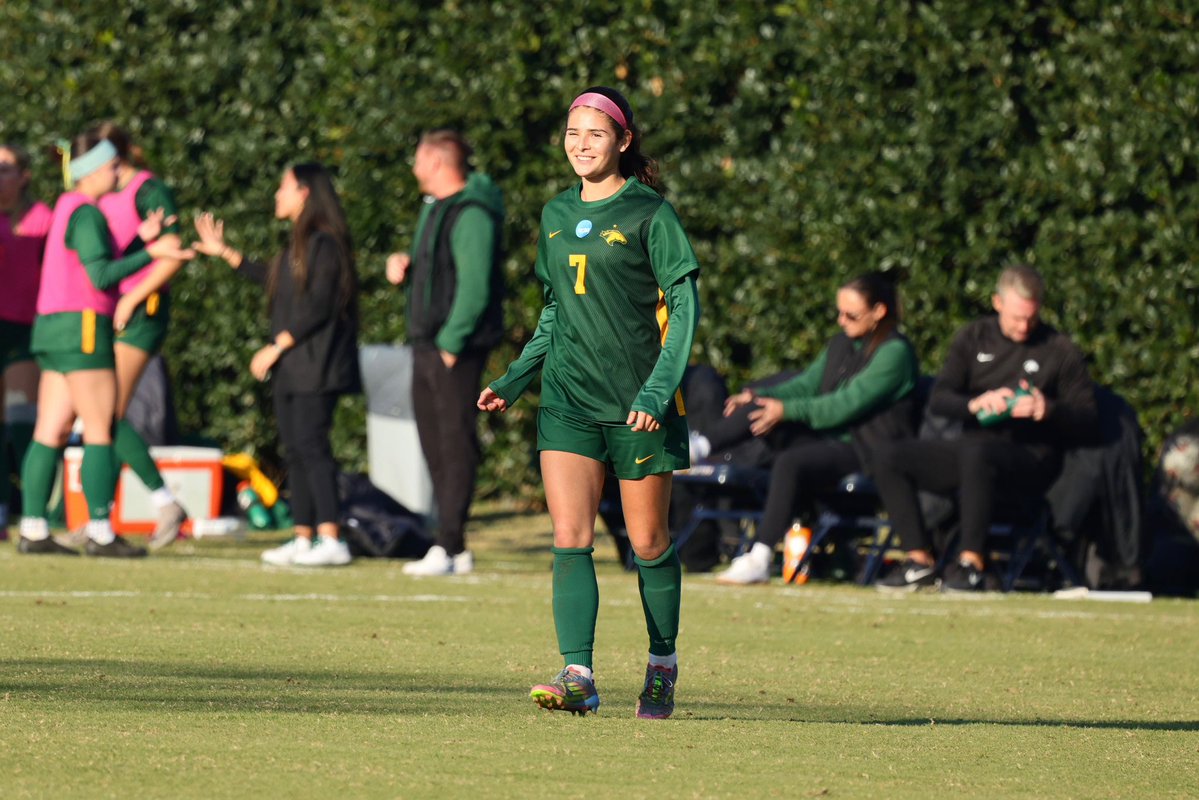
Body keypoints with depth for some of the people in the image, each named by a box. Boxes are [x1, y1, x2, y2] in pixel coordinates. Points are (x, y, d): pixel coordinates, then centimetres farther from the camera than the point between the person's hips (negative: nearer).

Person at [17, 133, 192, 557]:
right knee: (101, 431, -7)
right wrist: (151, 253, -16)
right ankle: (100, 533, -8)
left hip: (53, 329, 10)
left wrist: (143, 238, 11)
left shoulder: (68, 207, 18)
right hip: (83, 330, -10)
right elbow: (101, 277, -18)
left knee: (51, 432, 6)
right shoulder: (86, 213, -12)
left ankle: (33, 531, 4)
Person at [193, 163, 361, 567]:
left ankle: (331, 541, -18)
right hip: (292, 367, 10)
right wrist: (223, 252, 38)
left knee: (311, 445, -14)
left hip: (316, 366, -10)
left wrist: (275, 348, -16)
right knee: (295, 450, 9)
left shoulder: (324, 242, -13)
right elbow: (270, 280, 33)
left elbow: (317, 308, -18)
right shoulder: (300, 243, 17)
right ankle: (304, 538, 12)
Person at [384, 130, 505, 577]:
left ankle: (449, 548, -12)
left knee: (456, 444, -10)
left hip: (456, 350, -10)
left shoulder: (471, 215, -14)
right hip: (427, 346, 10)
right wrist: (404, 269, 7)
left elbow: (475, 287, -21)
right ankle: (452, 548, 15)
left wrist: (451, 343, -21)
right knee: (434, 444, 11)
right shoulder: (434, 209, 18)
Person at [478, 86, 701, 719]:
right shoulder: (557, 216, 13)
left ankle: (662, 666, 25)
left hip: (637, 404, -4)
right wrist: (514, 381, 13)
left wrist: (659, 389, -17)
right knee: (569, 540, -10)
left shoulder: (650, 213, -5)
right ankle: (578, 678, -15)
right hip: (568, 400, 4)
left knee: (648, 545, 5)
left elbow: (685, 306, -7)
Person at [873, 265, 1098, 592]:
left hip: (1030, 458, -5)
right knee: (889, 457, -13)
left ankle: (971, 564, -35)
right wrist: (974, 404, -16)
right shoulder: (975, 338, 14)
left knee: (976, 453, -39)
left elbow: (1087, 422, 0)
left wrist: (1048, 411, -20)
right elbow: (938, 399, 5)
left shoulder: (1060, 350, 4)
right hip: (977, 440, 5)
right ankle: (919, 560, -15)